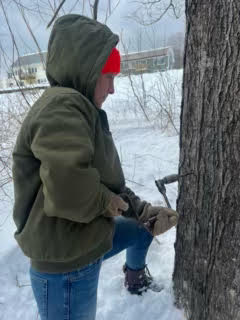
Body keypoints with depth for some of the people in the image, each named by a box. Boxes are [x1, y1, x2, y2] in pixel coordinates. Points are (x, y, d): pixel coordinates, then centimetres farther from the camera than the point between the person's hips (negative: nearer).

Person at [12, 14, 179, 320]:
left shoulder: (82, 110, 8)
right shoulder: (62, 105, -25)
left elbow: (109, 183, 11)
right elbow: (68, 188, -39)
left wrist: (144, 211, 5)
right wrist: (106, 203, -19)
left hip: (87, 239, 10)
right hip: (66, 264, -9)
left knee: (144, 227, 27)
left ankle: (136, 279, 55)